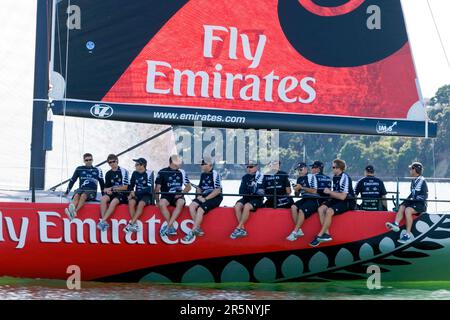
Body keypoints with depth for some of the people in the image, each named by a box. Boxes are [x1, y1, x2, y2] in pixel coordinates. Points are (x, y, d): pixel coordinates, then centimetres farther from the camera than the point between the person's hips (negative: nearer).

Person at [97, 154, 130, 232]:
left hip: (122, 194, -5)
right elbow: (106, 188, 15)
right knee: (103, 199, -28)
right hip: (112, 193, 5)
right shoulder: (108, 174, 14)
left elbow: (125, 187, -7)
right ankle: (104, 222, -29)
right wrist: (107, 190, -10)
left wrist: (112, 188, -5)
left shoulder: (124, 171, -3)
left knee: (113, 202, -35)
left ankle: (103, 221, -35)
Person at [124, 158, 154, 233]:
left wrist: (135, 193, -16)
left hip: (147, 195, -4)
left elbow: (148, 189, -16)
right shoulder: (135, 173, 6)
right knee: (131, 202, -28)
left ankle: (131, 224, -32)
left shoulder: (149, 173, -9)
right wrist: (131, 192, -8)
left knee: (141, 203, -35)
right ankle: (135, 225, -28)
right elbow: (130, 186, 15)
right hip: (137, 194, 4)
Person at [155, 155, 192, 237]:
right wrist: (157, 201, 1)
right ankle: (171, 228, -30)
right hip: (166, 195, -1)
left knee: (181, 203, -34)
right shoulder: (162, 172, 0)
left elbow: (188, 186, 14)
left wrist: (181, 193, -3)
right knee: (162, 204, -35)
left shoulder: (181, 172, 8)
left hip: (177, 196, 1)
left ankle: (168, 227, -35)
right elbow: (157, 187, 4)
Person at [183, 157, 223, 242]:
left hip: (215, 198, -7)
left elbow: (217, 191, -15)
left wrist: (205, 199, -17)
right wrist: (199, 196, -2)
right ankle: (198, 229, -16)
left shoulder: (215, 174, -10)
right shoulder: (203, 175, 14)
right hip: (203, 197, 7)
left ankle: (192, 232, -23)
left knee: (200, 209, -27)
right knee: (192, 206, -17)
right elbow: (199, 188, 21)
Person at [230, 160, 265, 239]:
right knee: (237, 206, -23)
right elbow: (241, 191, 7)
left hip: (257, 199, -6)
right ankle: (242, 230, -21)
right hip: (246, 198, 6)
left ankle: (238, 228, -26)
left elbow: (261, 192, -14)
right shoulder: (245, 177, 13)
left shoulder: (260, 176, -5)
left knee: (246, 206, -34)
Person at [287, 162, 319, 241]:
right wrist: (296, 190, -4)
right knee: (293, 207, -19)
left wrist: (302, 187, -15)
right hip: (304, 199, 7)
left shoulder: (311, 177, -7)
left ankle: (294, 232, -25)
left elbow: (314, 191, -14)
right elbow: (297, 195, 19)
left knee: (301, 210, -29)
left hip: (313, 200, -7)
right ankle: (299, 230, -18)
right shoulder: (299, 179, 14)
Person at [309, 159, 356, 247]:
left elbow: (342, 196, -22)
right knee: (321, 209, -12)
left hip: (348, 202, -9)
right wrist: (329, 193, -2)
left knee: (329, 211, -29)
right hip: (337, 200, 9)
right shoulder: (335, 177, 9)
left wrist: (330, 192, -14)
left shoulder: (345, 178, -17)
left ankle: (319, 236, -21)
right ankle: (326, 234, -15)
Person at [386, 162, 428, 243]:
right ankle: (396, 224, -38)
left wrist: (413, 199, -19)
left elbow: (424, 196, -14)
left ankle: (408, 234, -31)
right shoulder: (413, 181, 16)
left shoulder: (422, 181, -9)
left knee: (408, 210, -31)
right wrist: (408, 199, 8)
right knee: (402, 207, -18)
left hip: (421, 204, -8)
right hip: (413, 202, 8)